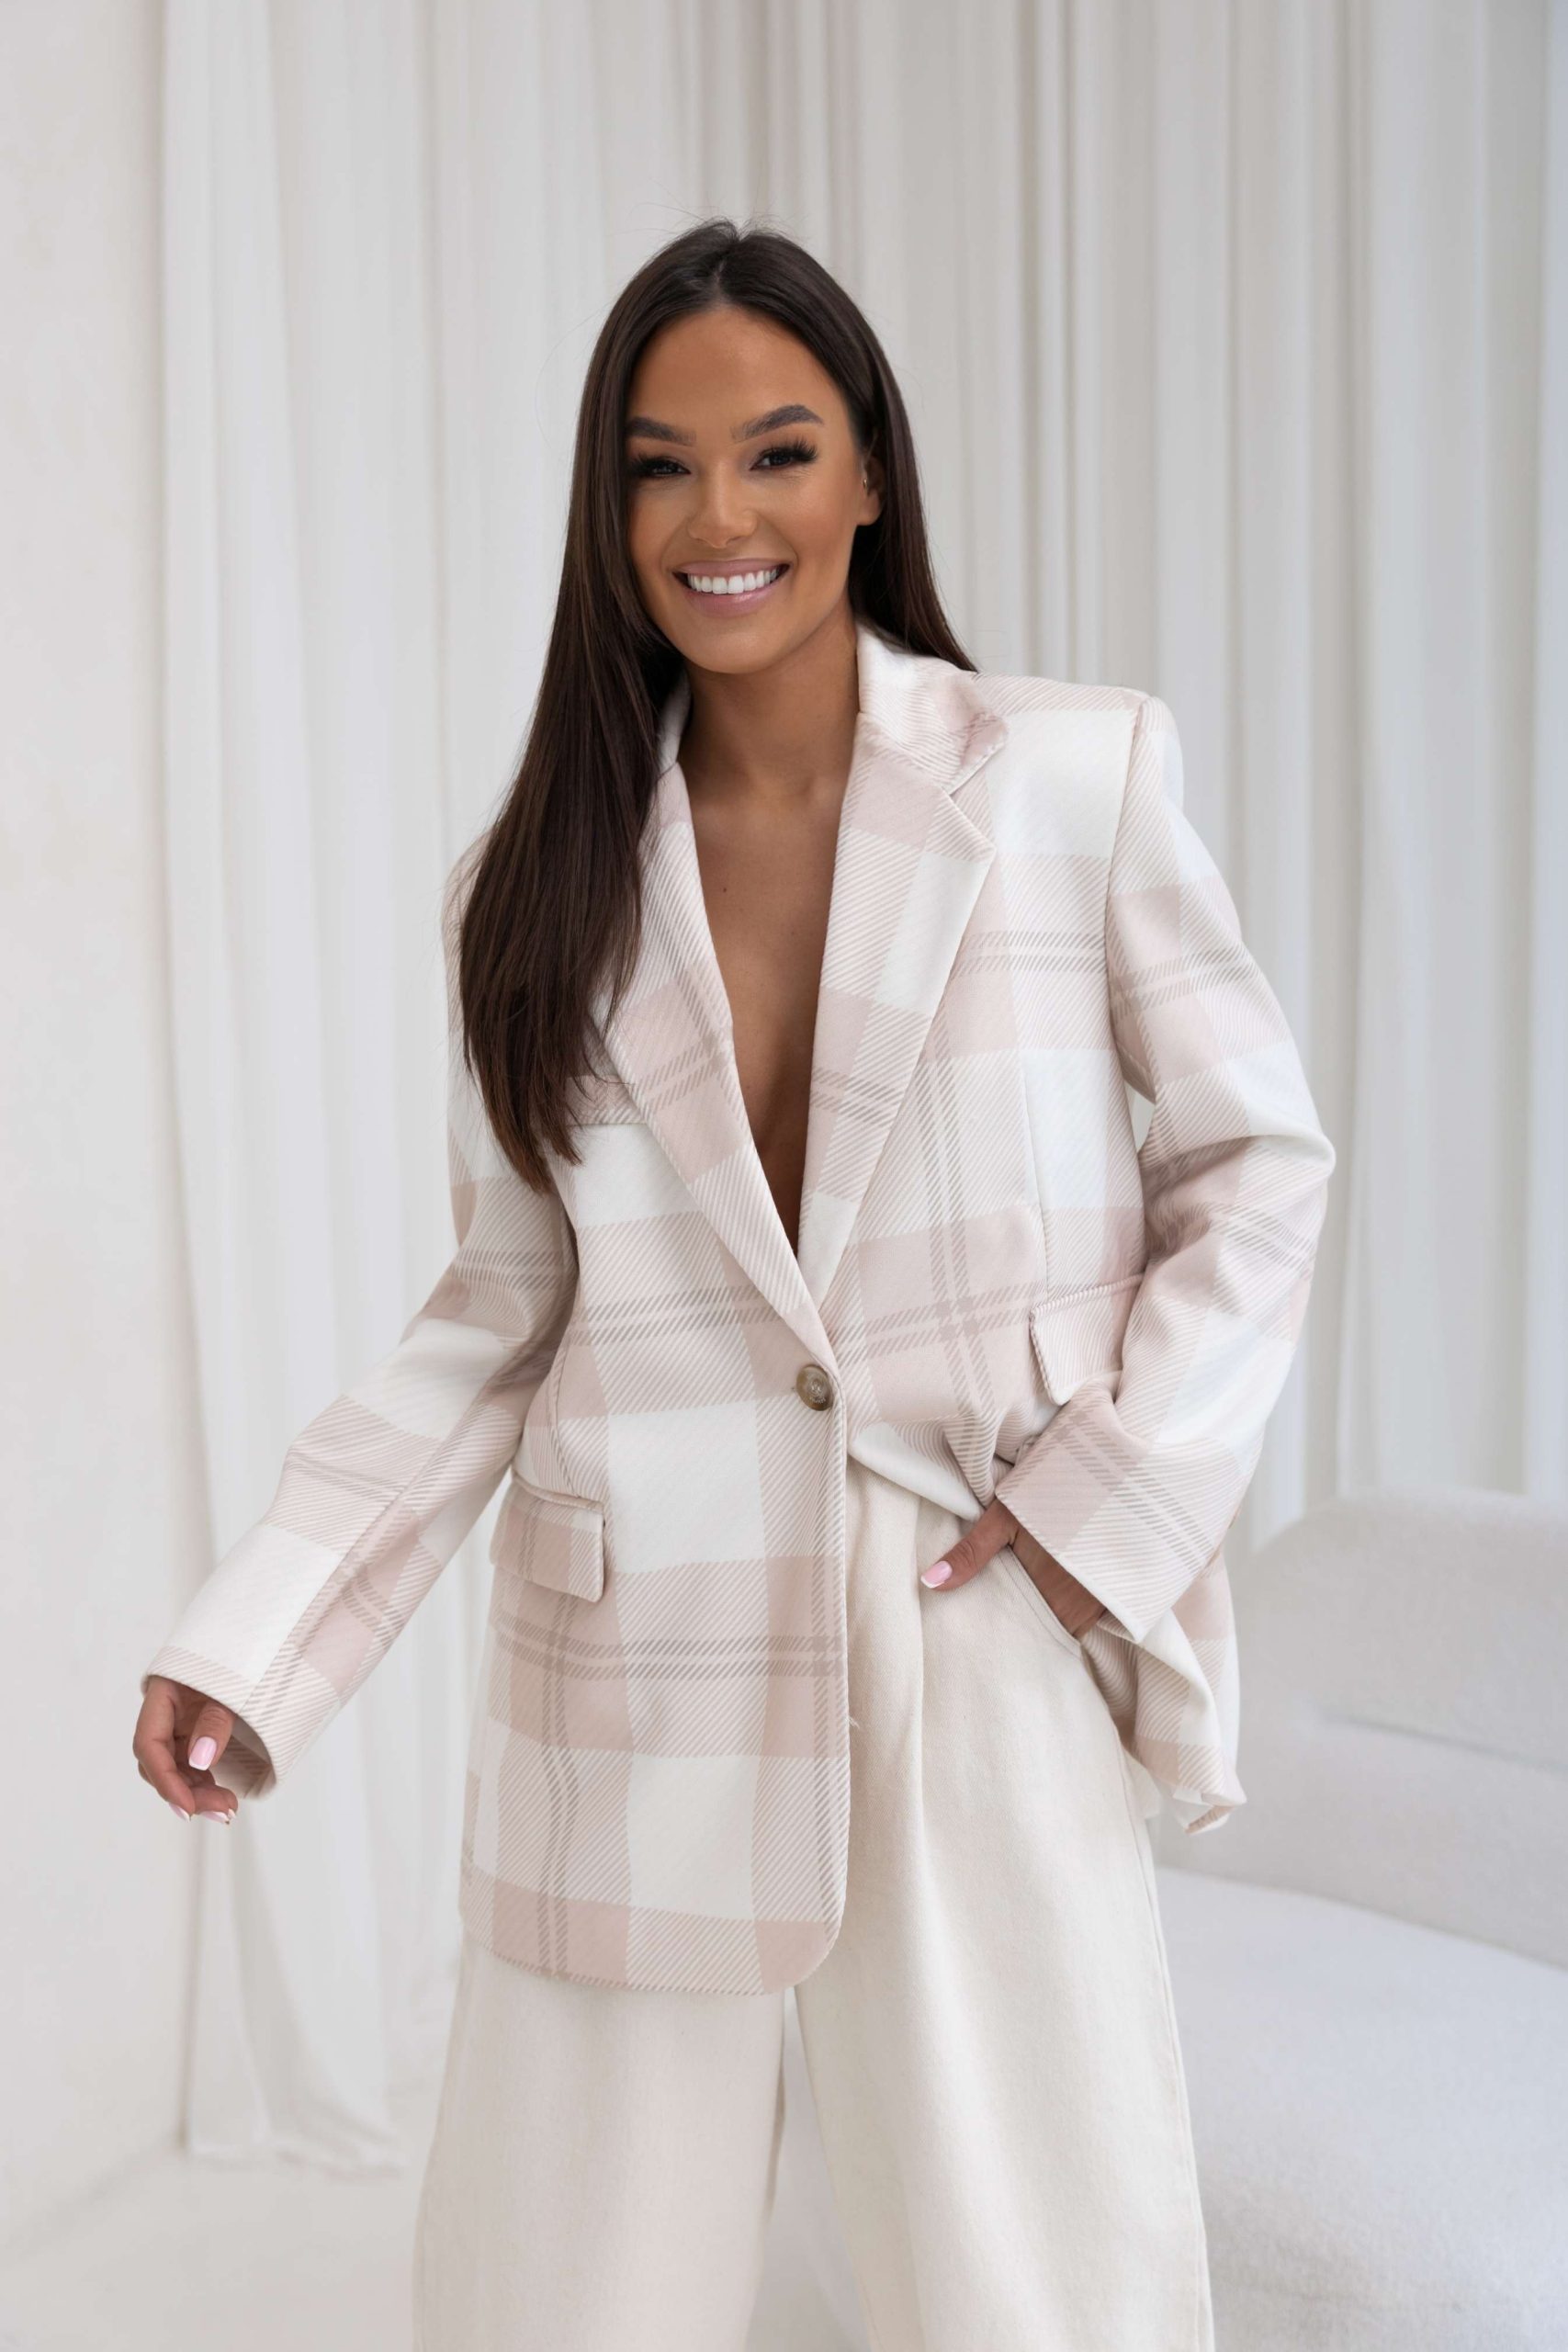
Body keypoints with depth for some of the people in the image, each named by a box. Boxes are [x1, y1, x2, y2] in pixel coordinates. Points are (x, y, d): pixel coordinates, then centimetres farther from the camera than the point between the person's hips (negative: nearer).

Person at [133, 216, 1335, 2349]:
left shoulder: (1077, 775, -2)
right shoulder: (542, 883, 4)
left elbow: (1258, 1159, 4)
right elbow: (508, 1306, 7)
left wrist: (1119, 1489, -7)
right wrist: (251, 1640, -1)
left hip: (985, 1651, -1)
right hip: (638, 1687, 2)